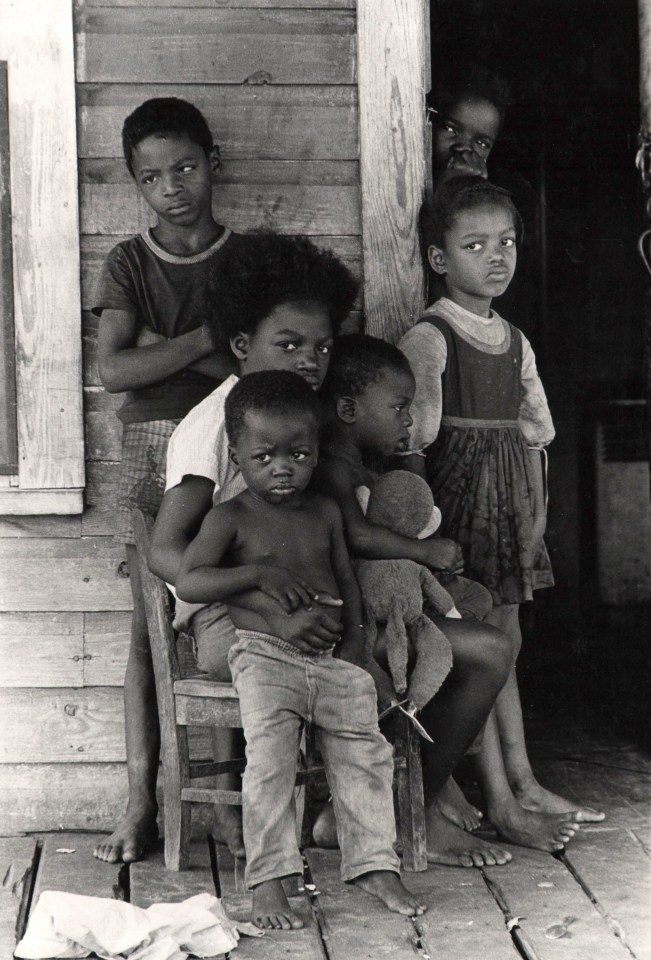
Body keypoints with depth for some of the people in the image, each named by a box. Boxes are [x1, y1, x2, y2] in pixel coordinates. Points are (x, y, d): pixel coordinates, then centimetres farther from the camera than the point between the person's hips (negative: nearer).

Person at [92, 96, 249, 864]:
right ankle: (141, 803, 4)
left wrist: (166, 353, -10)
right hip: (154, 448, 1)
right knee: (150, 629, 0)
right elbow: (113, 370, -7)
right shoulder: (128, 264, 6)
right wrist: (210, 339, -13)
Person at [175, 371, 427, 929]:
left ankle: (375, 866, 3)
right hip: (265, 656, -4)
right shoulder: (231, 518, -1)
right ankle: (268, 882, -17)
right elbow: (188, 582, -8)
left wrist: (354, 640, 5)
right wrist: (257, 574, -17)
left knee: (365, 753, -7)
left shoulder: (326, 512, 13)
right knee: (270, 757, -22)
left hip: (333, 658, 5)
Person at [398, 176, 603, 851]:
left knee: (503, 640, 13)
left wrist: (536, 512, 9)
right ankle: (501, 803, 1)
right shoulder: (428, 338, -11)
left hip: (508, 498, 7)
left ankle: (524, 783, 21)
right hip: (457, 493, -7)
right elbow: (412, 440, -14)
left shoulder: (516, 343, 11)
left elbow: (535, 434, 15)